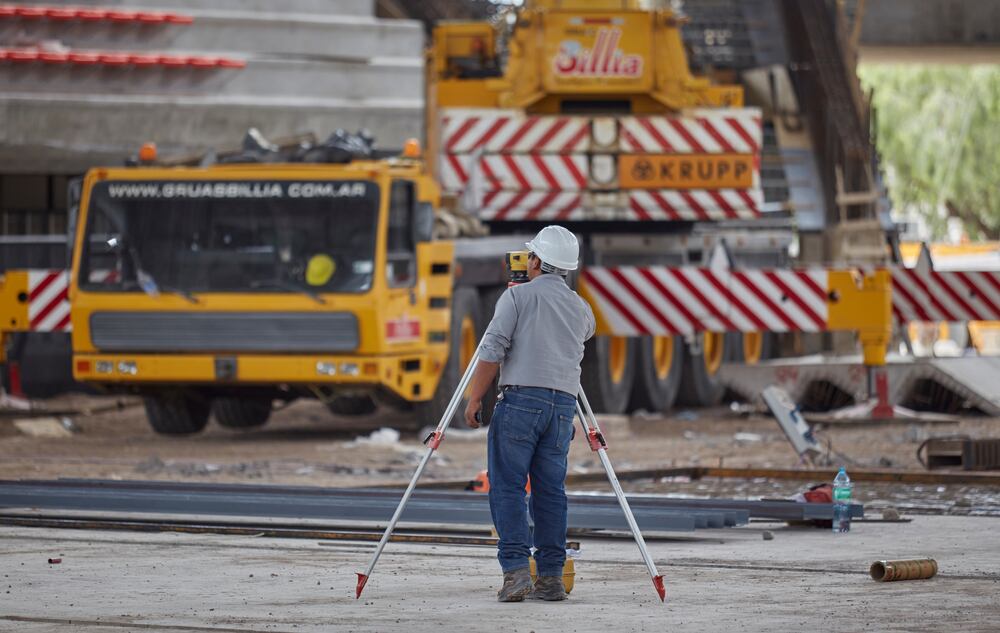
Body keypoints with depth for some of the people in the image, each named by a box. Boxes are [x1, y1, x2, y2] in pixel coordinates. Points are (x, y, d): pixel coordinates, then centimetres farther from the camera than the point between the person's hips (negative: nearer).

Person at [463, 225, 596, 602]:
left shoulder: (518, 296, -1)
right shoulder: (580, 307, 16)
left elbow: (492, 351, -8)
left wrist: (474, 400, -3)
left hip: (521, 398, -5)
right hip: (564, 404, 5)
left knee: (507, 487, -4)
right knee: (551, 491, 7)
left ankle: (516, 571, -15)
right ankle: (551, 578, 4)